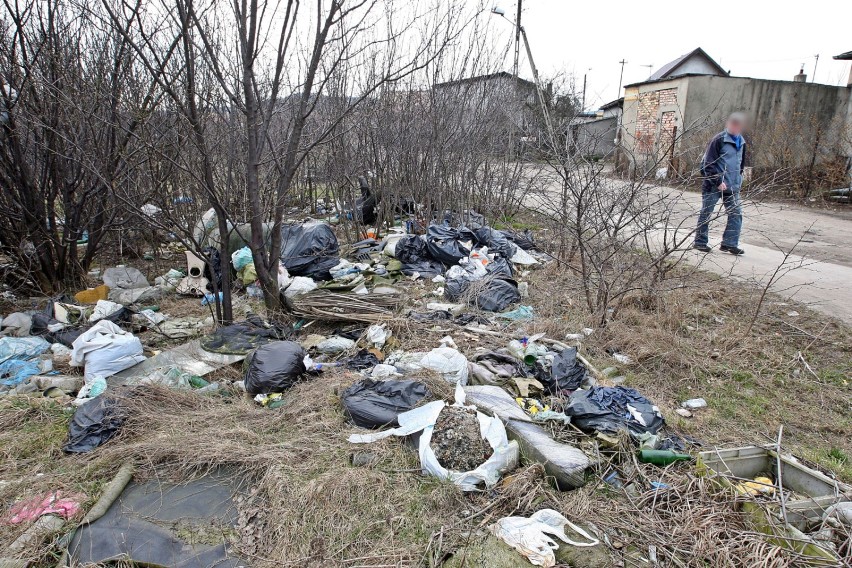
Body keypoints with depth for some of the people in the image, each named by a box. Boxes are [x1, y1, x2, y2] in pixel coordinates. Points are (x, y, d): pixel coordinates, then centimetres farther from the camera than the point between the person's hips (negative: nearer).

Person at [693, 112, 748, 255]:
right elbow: (709, 163, -13)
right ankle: (700, 242, 12)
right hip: (714, 185, -7)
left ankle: (730, 243, 7)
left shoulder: (741, 142, 12)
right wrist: (718, 181, -17)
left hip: (733, 186, 7)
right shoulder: (719, 140, -10)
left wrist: (738, 180, 14)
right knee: (706, 213, 2)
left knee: (736, 213, 1)